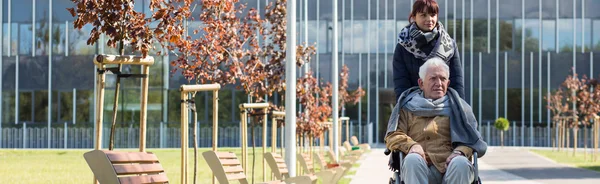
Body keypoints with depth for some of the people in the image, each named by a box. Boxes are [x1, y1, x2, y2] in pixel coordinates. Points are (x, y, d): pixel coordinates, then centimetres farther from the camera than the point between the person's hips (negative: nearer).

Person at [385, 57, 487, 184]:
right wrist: (411, 145, -11)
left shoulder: (457, 106, 26)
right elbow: (392, 136, 13)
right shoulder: (408, 106, 24)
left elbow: (471, 138, 15)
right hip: (420, 170, 0)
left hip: (451, 168, 0)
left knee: (461, 163, -34)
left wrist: (460, 152, -10)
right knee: (412, 159, -35)